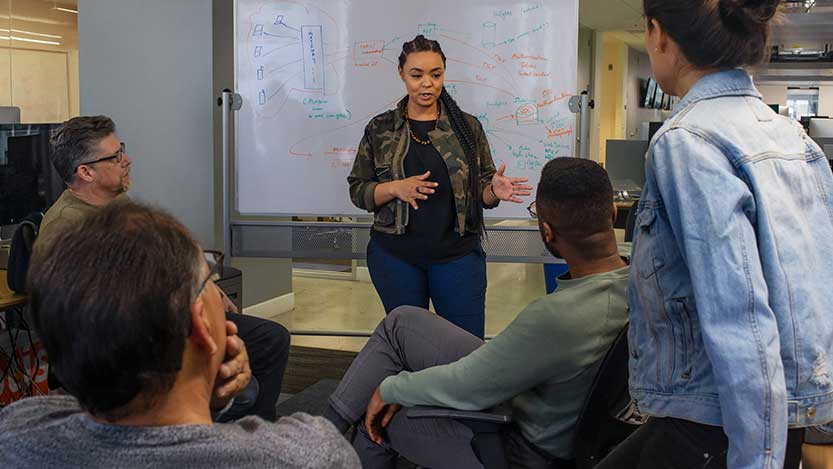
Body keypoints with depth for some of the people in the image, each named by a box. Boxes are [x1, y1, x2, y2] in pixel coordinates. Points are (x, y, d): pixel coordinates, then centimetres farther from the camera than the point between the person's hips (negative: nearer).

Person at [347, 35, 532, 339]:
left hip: (458, 255, 0)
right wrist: (396, 188, -16)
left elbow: (481, 191, 6)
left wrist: (494, 191, -17)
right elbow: (358, 190, 2)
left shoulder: (468, 127, 4)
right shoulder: (380, 129, 3)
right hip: (395, 256, 0)